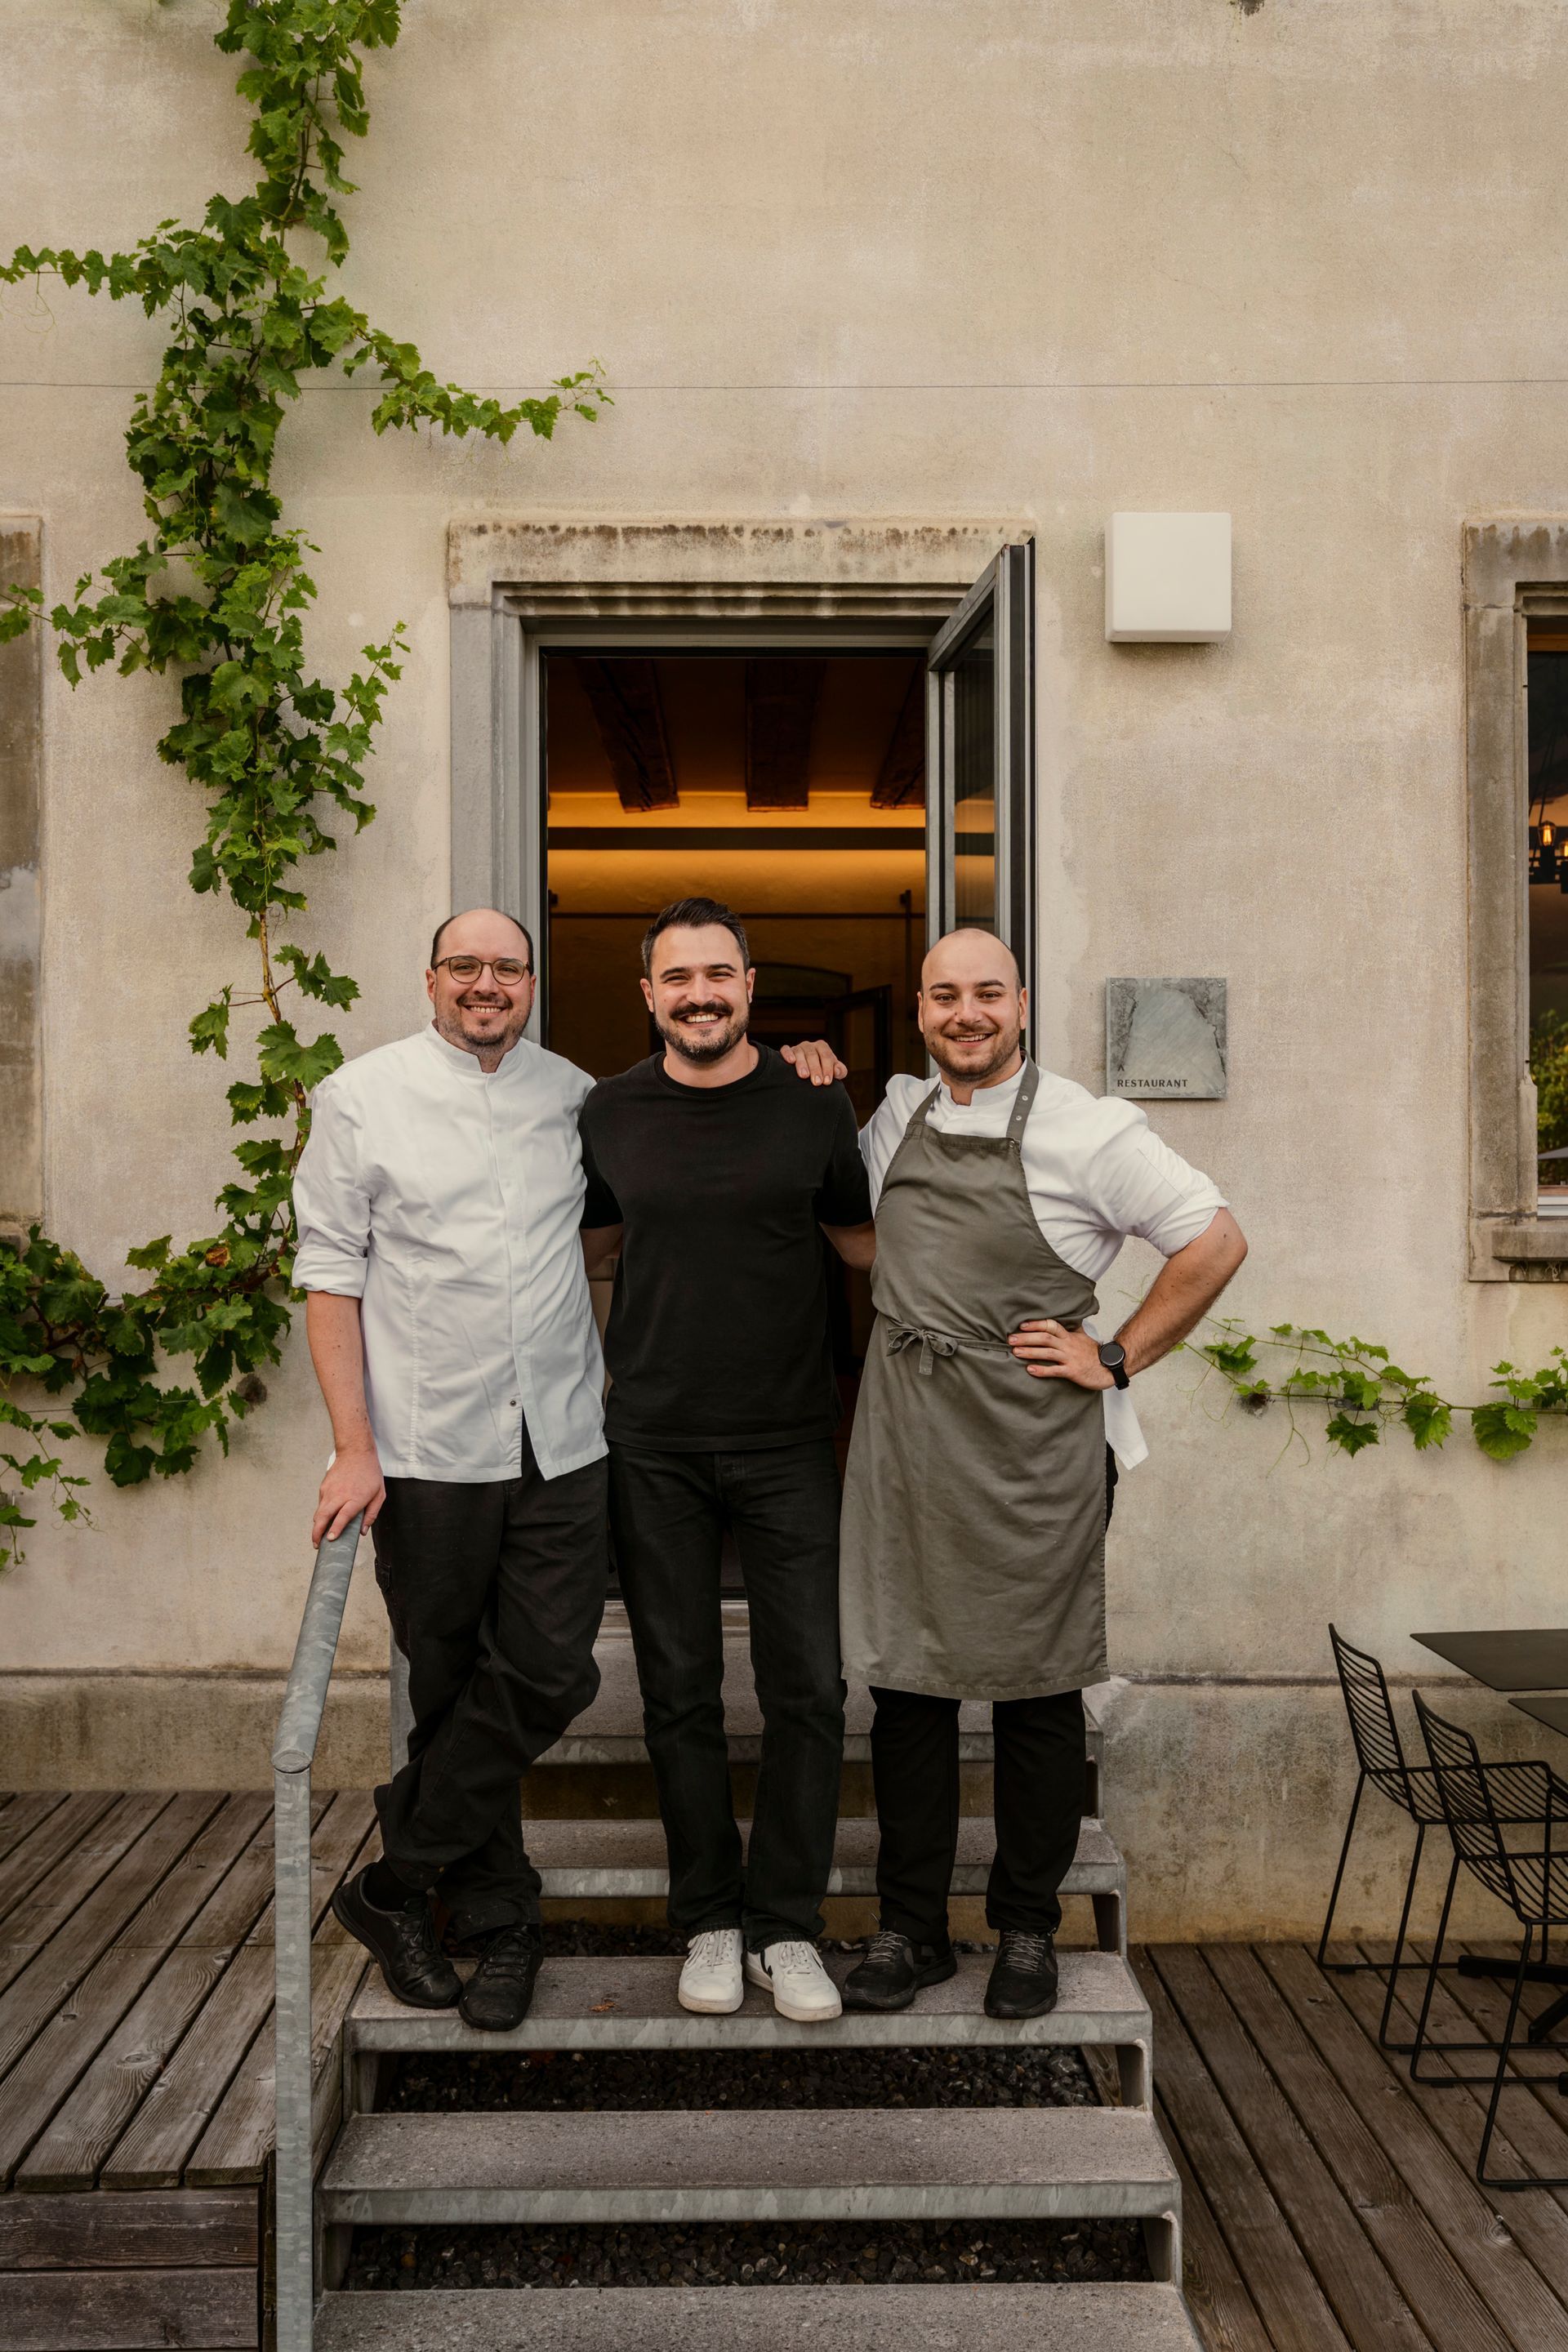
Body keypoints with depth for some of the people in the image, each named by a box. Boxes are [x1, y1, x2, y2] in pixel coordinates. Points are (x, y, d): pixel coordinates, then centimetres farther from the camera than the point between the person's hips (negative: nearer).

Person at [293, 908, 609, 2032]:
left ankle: (396, 1885, 16)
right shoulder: (361, 1096, 1)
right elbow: (331, 1274, -1)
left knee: (549, 1675, -2)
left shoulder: (575, 1095, 9)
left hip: (562, 1442, 3)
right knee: (453, 1687, 8)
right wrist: (354, 1447, -8)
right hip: (428, 1450, -2)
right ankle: (499, 1919, 26)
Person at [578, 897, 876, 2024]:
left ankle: (786, 1922, 16)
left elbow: (863, 1235, 13)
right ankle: (710, 1920, 23)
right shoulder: (612, 1111, 3)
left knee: (808, 1685, 0)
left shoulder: (813, 1101, 0)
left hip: (788, 1438, -1)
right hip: (654, 1445, 1)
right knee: (681, 1690, 8)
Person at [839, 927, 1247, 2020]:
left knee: (1035, 1691, 7)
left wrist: (1117, 1358, -6)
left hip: (1031, 1446, -4)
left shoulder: (1086, 1127, -5)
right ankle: (911, 1928, 22)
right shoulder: (897, 1116, 10)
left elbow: (1217, 1241, -4)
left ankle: (1027, 1928, 23)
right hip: (902, 1436, 4)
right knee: (904, 1682, 9)